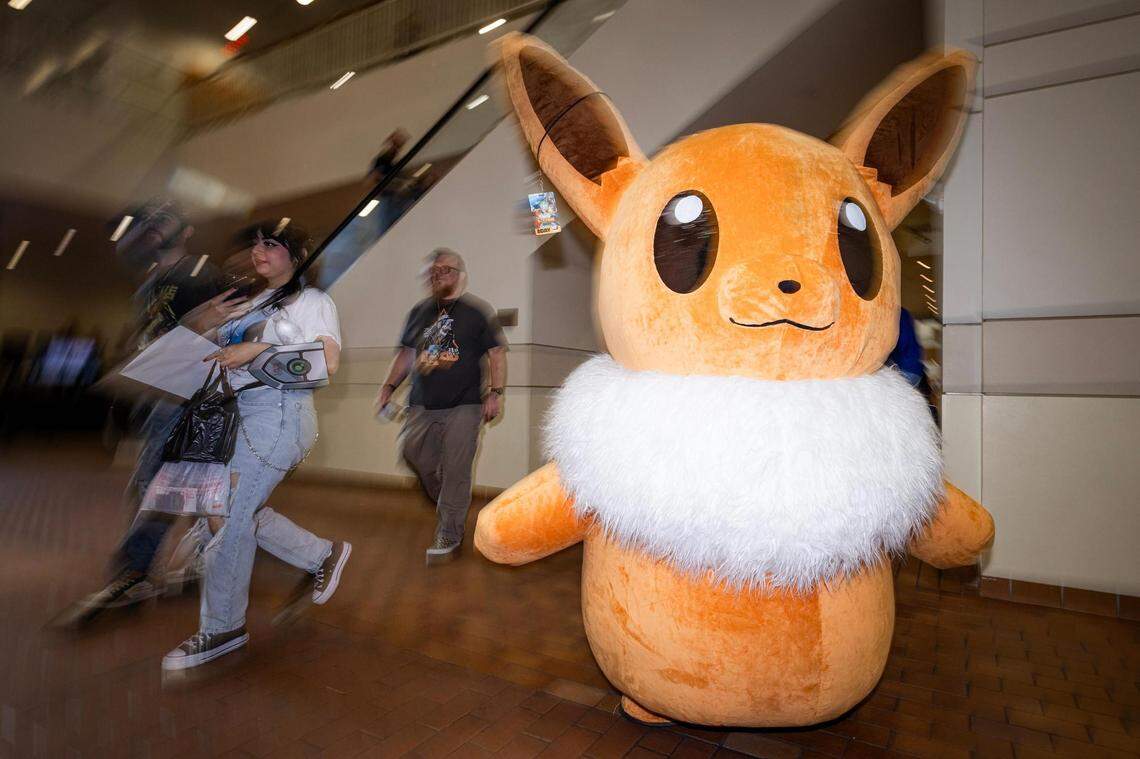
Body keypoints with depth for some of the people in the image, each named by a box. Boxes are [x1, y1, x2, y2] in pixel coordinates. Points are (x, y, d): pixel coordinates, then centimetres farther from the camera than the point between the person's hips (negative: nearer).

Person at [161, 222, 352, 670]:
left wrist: (260, 348, -18)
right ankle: (325, 555, 26)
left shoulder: (312, 300, -1)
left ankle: (222, 628, 10)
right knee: (243, 514, 9)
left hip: (277, 412, -8)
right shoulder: (253, 300, 22)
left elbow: (328, 361, -15)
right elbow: (224, 346, 23)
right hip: (241, 412, 9)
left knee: (227, 518, -6)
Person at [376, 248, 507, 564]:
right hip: (422, 407, 5)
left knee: (455, 473, -3)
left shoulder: (477, 311, 2)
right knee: (415, 456, 4)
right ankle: (445, 503, 31)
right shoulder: (419, 311, 15)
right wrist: (389, 387, 11)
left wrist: (495, 393, -10)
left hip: (463, 407, -5)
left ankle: (448, 537, 8)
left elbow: (497, 352, -1)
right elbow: (406, 353, 20)